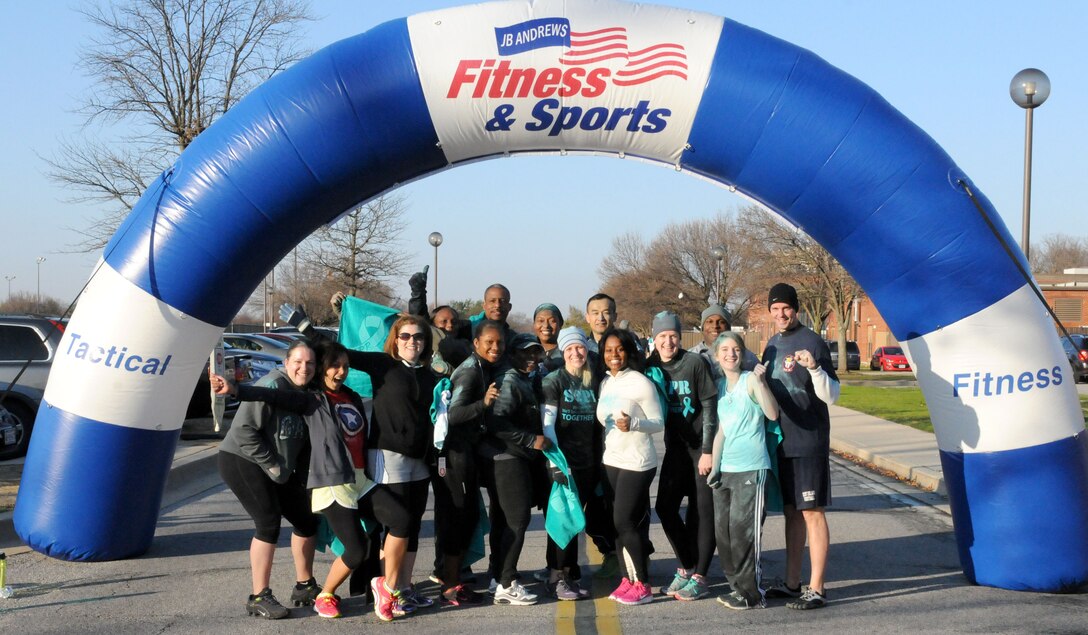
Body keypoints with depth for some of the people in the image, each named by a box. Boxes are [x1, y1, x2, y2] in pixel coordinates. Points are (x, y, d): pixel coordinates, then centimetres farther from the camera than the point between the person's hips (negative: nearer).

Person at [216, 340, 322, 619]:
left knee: (307, 519, 9)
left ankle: (304, 586, 25)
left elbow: (304, 439, 13)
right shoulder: (273, 386, -20)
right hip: (241, 461, -9)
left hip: (278, 471, 9)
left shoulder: (307, 394, 5)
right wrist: (271, 465, -20)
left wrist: (303, 474, 1)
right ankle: (259, 597, -8)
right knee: (269, 523, -17)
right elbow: (245, 429, -24)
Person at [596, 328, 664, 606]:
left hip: (637, 462, -7)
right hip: (611, 460, 7)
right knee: (621, 522, 7)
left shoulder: (640, 383, -11)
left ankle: (643, 586, 1)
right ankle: (629, 579, 15)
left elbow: (659, 423, -10)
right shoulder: (605, 383, 10)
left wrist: (633, 423, -25)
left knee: (624, 522, -8)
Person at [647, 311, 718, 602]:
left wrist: (708, 450, -13)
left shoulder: (695, 363, -11)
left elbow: (710, 406, -11)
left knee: (702, 511, -1)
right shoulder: (652, 367, 3)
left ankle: (698, 577, 6)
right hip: (675, 447, 5)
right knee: (665, 506, 5)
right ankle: (687, 567, 21)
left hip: (701, 447, -5)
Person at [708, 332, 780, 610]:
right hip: (726, 469, 7)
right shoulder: (719, 385, 12)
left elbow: (772, 414, -23)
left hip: (751, 469, -7)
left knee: (743, 529, -7)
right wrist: (714, 467, 15)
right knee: (722, 529, 9)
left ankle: (752, 594, 2)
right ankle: (737, 586, 21)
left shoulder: (750, 380, -8)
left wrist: (761, 381, -33)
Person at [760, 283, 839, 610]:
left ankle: (816, 588, 0)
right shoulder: (773, 344, 13)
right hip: (780, 442, 7)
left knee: (811, 512, -4)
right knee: (791, 511, 14)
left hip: (808, 442, -7)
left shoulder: (812, 342, -9)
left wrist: (814, 367, -28)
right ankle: (792, 583, 22)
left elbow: (831, 395, -13)